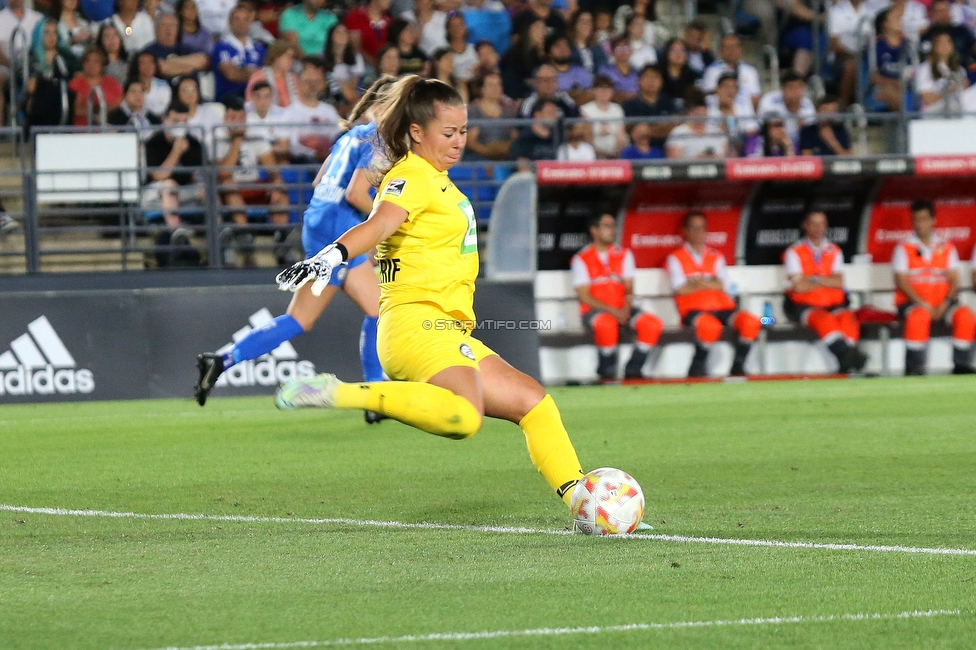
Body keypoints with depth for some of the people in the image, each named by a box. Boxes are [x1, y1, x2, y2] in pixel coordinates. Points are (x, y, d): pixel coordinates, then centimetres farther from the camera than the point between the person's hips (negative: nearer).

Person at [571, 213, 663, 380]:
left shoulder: (624, 255, 15)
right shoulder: (581, 259, 1)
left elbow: (629, 288, 12)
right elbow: (584, 296, -6)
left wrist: (626, 308, -10)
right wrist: (611, 311, -17)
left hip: (622, 309, 4)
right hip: (593, 311, -4)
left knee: (654, 324, -23)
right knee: (606, 324, -41)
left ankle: (633, 369, -10)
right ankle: (607, 368, -17)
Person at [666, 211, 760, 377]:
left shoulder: (716, 257, 23)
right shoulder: (675, 259, 12)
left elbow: (724, 287, 7)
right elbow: (681, 289, -4)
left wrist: (698, 283, -4)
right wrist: (711, 284, 2)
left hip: (721, 307, 4)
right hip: (693, 309, -4)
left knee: (751, 322, -25)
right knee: (710, 326, -39)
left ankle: (738, 366, -15)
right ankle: (698, 368, -20)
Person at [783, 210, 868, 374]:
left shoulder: (834, 251, 17)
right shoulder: (794, 252, 5)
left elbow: (839, 282, 1)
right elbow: (799, 286, -8)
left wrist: (815, 279, -10)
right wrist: (828, 282, -1)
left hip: (834, 305, 3)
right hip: (804, 306, -3)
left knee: (848, 317, -31)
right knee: (825, 319, -36)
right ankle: (846, 354, -54)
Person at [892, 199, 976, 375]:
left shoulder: (947, 248, 13)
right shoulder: (904, 249, 5)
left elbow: (954, 279, 7)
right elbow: (902, 282, -4)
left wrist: (946, 303, -12)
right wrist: (923, 304, -16)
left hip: (942, 303, 3)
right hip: (911, 302, -3)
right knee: (919, 317, -38)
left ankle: (961, 364, -18)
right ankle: (914, 366, -31)